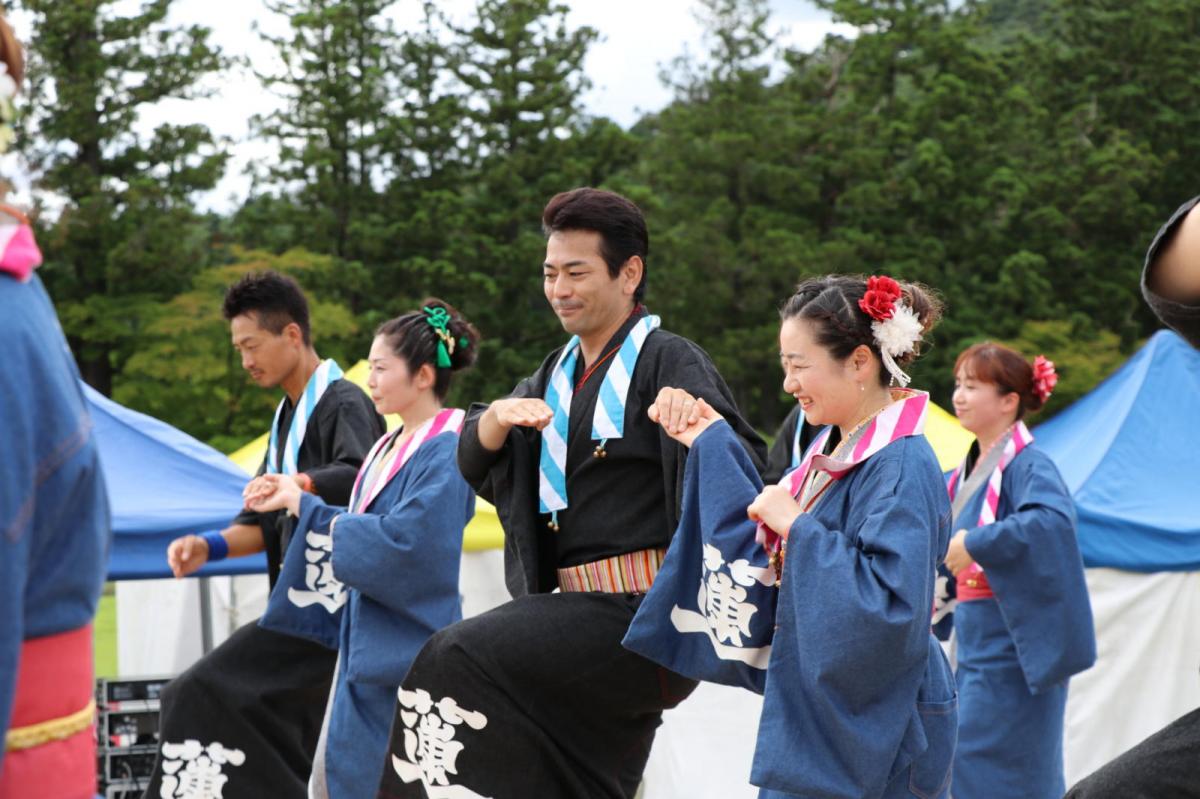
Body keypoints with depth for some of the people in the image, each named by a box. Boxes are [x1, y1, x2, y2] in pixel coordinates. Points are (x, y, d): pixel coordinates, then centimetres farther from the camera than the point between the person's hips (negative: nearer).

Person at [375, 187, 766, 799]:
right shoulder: (558, 372, 16)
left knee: (455, 660, -21)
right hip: (575, 609, 8)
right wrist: (498, 415, -14)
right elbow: (475, 463, 6)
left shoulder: (666, 361, -6)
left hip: (639, 613, -7)